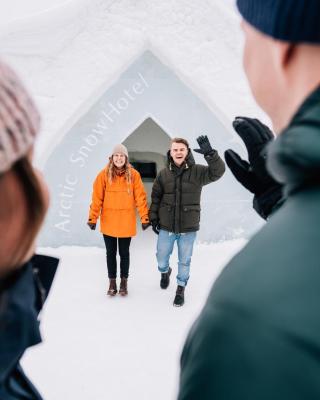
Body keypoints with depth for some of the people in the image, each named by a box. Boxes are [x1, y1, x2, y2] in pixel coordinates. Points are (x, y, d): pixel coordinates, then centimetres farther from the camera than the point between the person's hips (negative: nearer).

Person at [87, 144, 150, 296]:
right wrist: (93, 218, -8)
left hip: (126, 222, 0)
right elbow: (97, 198, -5)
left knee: (124, 253, 13)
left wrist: (144, 218, -7)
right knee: (111, 253, 12)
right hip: (108, 222, 0)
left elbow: (140, 197, -4)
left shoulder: (133, 174, -5)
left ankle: (124, 282, 27)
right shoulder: (104, 174, -5)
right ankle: (112, 282, 26)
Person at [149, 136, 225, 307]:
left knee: (184, 261, 12)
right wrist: (153, 218, 4)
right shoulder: (163, 174, -4)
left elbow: (217, 172, -24)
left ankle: (181, 288, 34)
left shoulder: (197, 171, -8)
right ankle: (165, 272, 50)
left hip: (189, 228, -1)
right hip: (166, 227, 2)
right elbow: (155, 198, 5)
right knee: (161, 258, 16)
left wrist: (210, 153, -37)